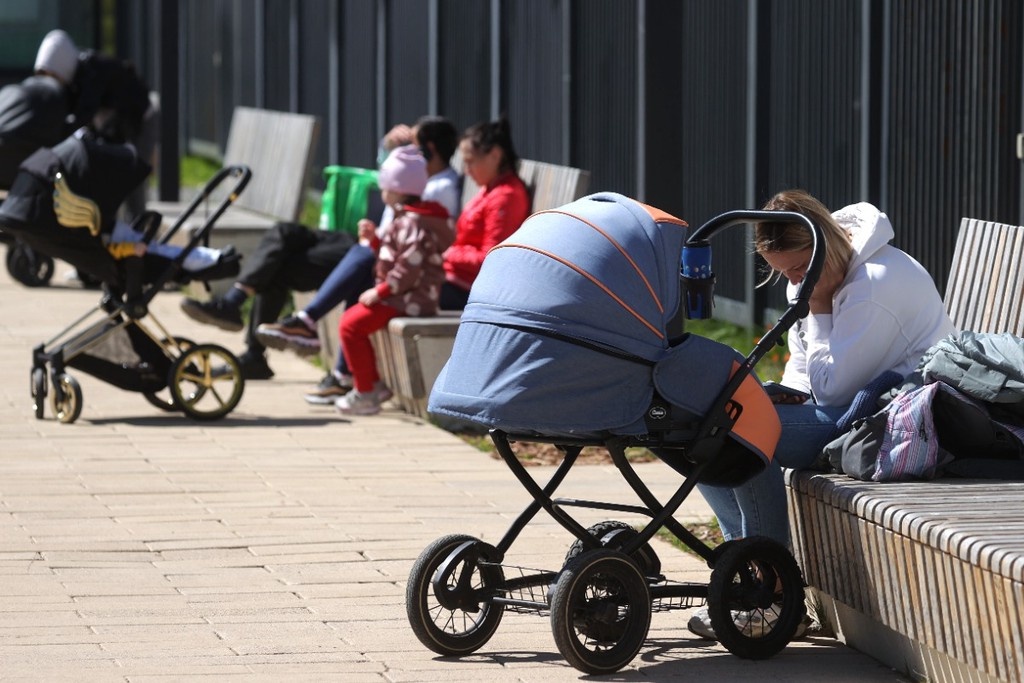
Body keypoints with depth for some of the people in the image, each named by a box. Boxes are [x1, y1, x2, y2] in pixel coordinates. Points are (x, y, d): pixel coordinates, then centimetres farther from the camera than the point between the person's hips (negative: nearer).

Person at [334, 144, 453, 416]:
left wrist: (379, 292, -21)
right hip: (402, 296, 12)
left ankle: (365, 394, -10)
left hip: (410, 299, -12)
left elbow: (408, 270, -26)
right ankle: (374, 383, 19)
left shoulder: (411, 223, -19)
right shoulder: (405, 219, 17)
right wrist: (375, 239, 13)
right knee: (351, 319, 18)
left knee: (351, 325, -16)